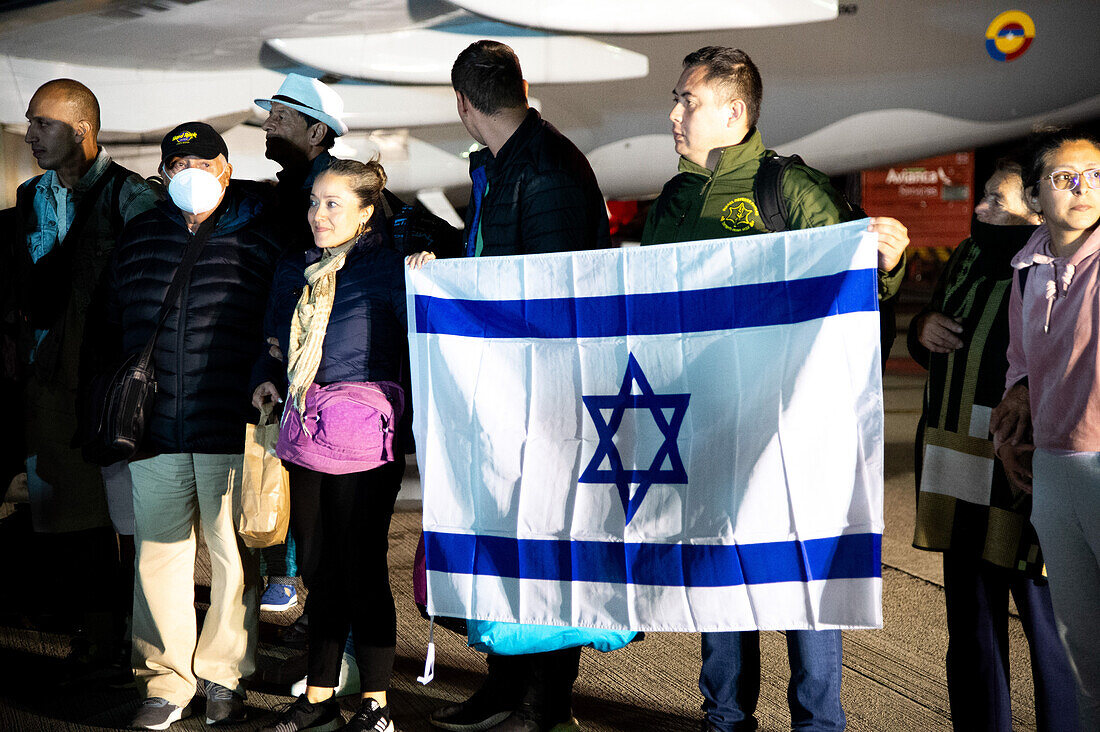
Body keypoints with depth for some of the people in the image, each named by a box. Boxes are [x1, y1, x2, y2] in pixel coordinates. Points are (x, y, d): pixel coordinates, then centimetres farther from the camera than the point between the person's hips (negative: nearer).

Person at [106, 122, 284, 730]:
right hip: (156, 429, 3)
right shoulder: (137, 239, 14)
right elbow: (115, 326, 22)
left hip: (233, 430, -3)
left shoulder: (261, 235, 2)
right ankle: (165, 680, 19)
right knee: (160, 553, 6)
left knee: (234, 554, 4)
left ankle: (224, 674, 19)